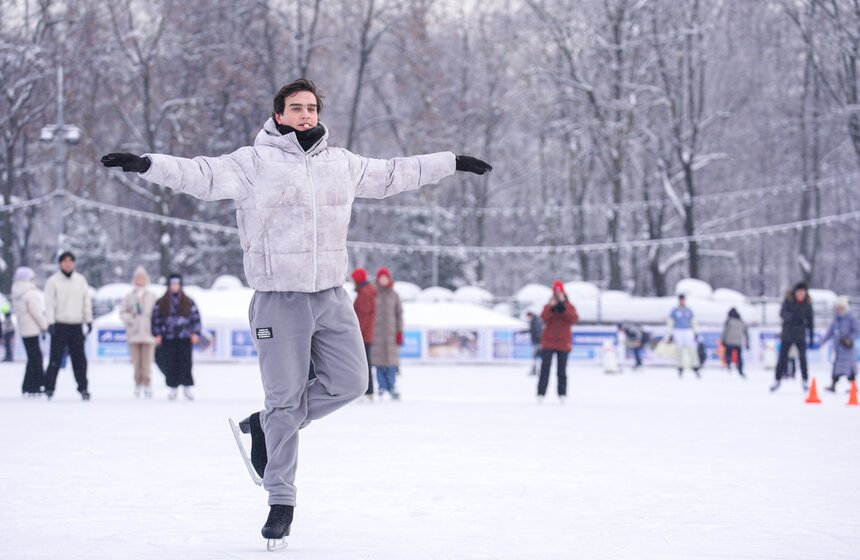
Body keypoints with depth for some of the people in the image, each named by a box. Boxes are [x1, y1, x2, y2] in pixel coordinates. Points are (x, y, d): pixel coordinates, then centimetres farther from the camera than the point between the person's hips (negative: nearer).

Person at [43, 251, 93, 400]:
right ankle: (49, 388, 2)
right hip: (60, 325, -3)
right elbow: (49, 303, -4)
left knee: (79, 359, 4)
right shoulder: (53, 281, -1)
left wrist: (89, 320, 5)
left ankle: (83, 388, 8)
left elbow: (87, 301, 11)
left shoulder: (80, 280, 9)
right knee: (55, 358, -3)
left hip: (76, 325, 3)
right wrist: (50, 323, -10)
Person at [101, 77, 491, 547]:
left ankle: (265, 426, 23)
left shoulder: (341, 163, 10)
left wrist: (452, 163, 30)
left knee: (349, 383, 3)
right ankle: (281, 500, 11)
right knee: (285, 398, -1)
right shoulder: (255, 162, -6)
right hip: (279, 299, -5)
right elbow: (203, 175, -17)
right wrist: (147, 164, -33)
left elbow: (391, 174, 24)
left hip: (331, 296, 5)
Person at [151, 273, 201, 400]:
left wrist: (195, 333, -1)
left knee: (185, 362, -5)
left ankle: (187, 387, 3)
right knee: (170, 364, -1)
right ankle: (173, 388, 6)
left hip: (185, 338, 0)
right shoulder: (161, 303, 8)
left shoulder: (188, 303, 9)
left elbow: (196, 318, 9)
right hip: (168, 339, 0)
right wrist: (157, 334, -1)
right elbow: (155, 319, 7)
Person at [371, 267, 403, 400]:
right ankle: (382, 386, 4)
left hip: (391, 332, 0)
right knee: (378, 359, -3)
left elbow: (399, 314, 9)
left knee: (391, 359, -5)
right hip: (376, 332, 0)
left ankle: (391, 386, 0)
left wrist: (400, 333, 2)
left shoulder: (394, 295, 8)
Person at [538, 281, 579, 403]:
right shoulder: (548, 306, 7)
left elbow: (574, 318, -14)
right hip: (548, 342, 0)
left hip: (563, 343, 0)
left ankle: (562, 395, 9)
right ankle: (541, 394, -8)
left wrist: (562, 308, -19)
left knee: (561, 371, 4)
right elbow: (544, 317, -13)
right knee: (545, 369, -8)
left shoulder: (569, 307, 6)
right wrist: (551, 307, -25)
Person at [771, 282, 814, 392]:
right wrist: (792, 316, -34)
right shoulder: (788, 299, -5)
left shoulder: (807, 303, 0)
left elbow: (810, 321, 7)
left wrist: (812, 337, 7)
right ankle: (777, 380, 13)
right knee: (782, 357, 3)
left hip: (800, 335, 0)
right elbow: (782, 313, -15)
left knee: (802, 357, -10)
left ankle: (805, 381, -3)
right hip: (787, 333, 0)